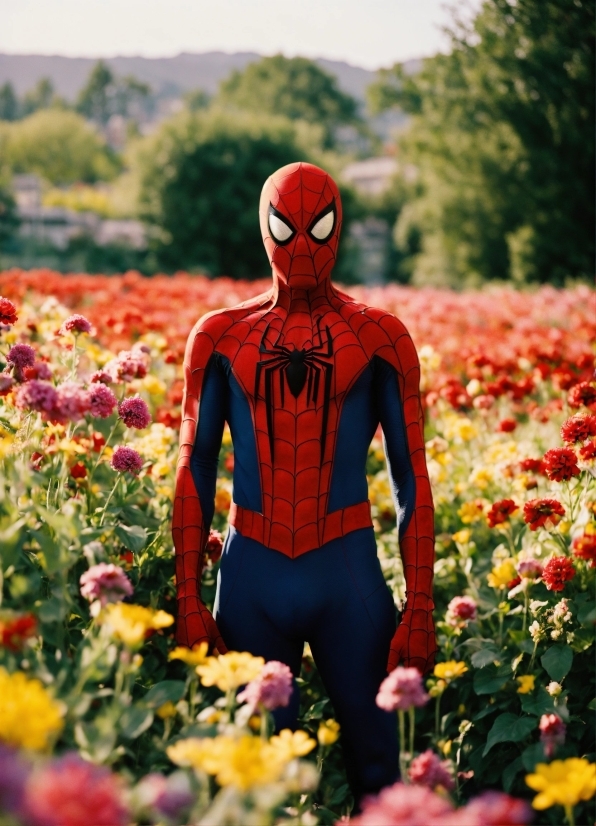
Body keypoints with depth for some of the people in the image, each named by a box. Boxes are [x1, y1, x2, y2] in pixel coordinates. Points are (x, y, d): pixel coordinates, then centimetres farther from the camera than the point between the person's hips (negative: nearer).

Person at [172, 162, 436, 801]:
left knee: (374, 765, 6)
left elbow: (411, 479, 3)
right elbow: (194, 469, 7)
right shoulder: (220, 336, 5)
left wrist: (420, 609, -2)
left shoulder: (380, 338, 2)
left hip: (349, 572, -1)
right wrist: (188, 599, 1)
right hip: (252, 573, 1)